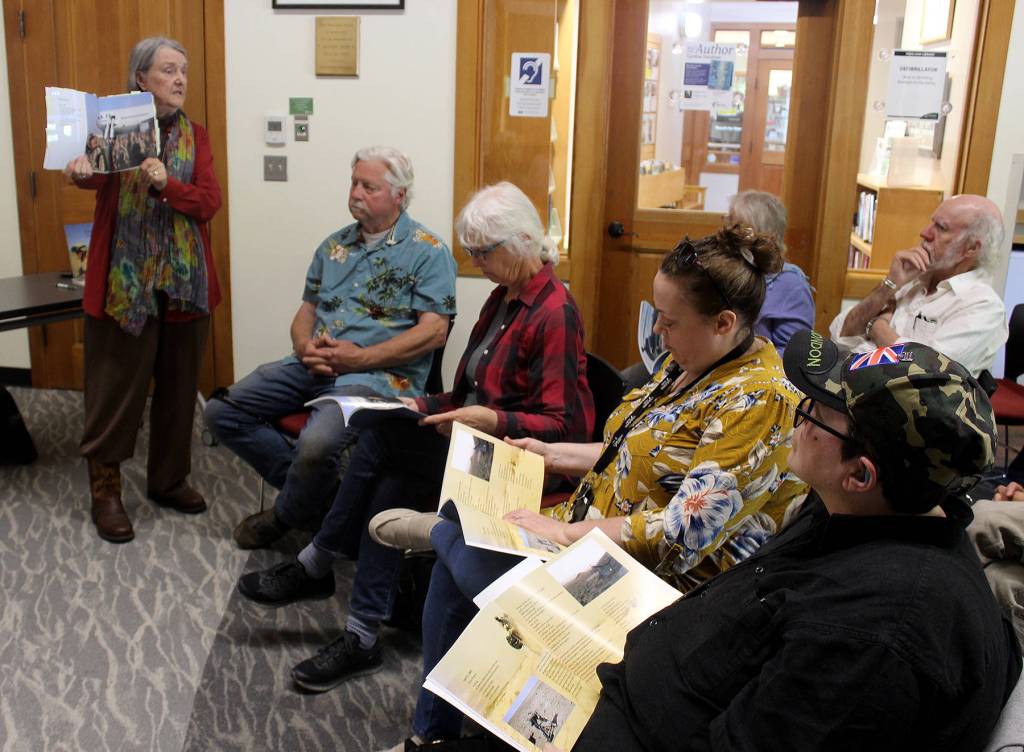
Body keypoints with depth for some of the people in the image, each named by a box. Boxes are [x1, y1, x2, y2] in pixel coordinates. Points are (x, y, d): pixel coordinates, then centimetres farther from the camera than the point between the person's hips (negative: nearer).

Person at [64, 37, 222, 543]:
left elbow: (210, 202, -4)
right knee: (116, 385, 1)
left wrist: (166, 185, -21)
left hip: (185, 280, 4)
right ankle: (105, 491, 14)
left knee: (178, 385, 11)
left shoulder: (195, 136, 9)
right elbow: (93, 176, -15)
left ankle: (168, 478, 28)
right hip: (125, 280, -3)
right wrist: (81, 171, -37)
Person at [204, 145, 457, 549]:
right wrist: (305, 347, -4)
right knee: (222, 412, -6)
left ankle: (285, 516, 2)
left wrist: (358, 357, -16)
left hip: (378, 375, -7)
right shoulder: (334, 245, 18)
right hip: (313, 365, 7)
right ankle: (318, 491, 1)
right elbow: (307, 309, 21)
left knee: (317, 443, -33)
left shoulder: (427, 251, -2)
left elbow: (434, 330, -11)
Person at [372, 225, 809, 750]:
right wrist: (552, 455, 11)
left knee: (474, 559, -28)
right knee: (453, 565, 3)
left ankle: (439, 531, 9)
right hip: (594, 526, 10)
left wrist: (565, 533, -24)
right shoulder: (688, 364, 6)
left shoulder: (759, 403, -23)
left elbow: (681, 533, -28)